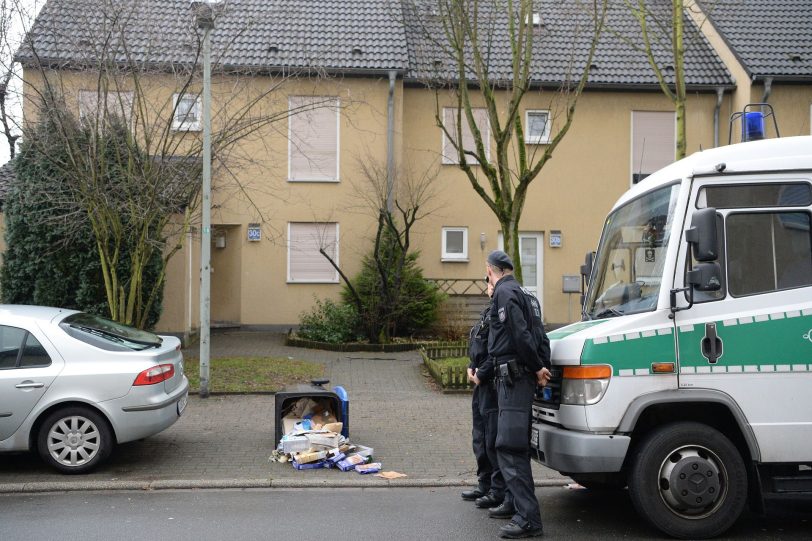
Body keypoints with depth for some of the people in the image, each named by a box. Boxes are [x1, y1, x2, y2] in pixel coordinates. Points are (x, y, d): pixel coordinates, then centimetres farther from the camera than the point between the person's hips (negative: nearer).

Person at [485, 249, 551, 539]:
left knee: (509, 447, -12)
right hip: (522, 377, 10)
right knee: (516, 445, 18)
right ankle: (519, 504, 29)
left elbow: (520, 334, -18)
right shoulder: (525, 294, 20)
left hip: (513, 377, -10)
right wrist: (543, 367, 9)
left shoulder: (504, 292, -10)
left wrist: (537, 368, -9)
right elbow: (540, 335, 17)